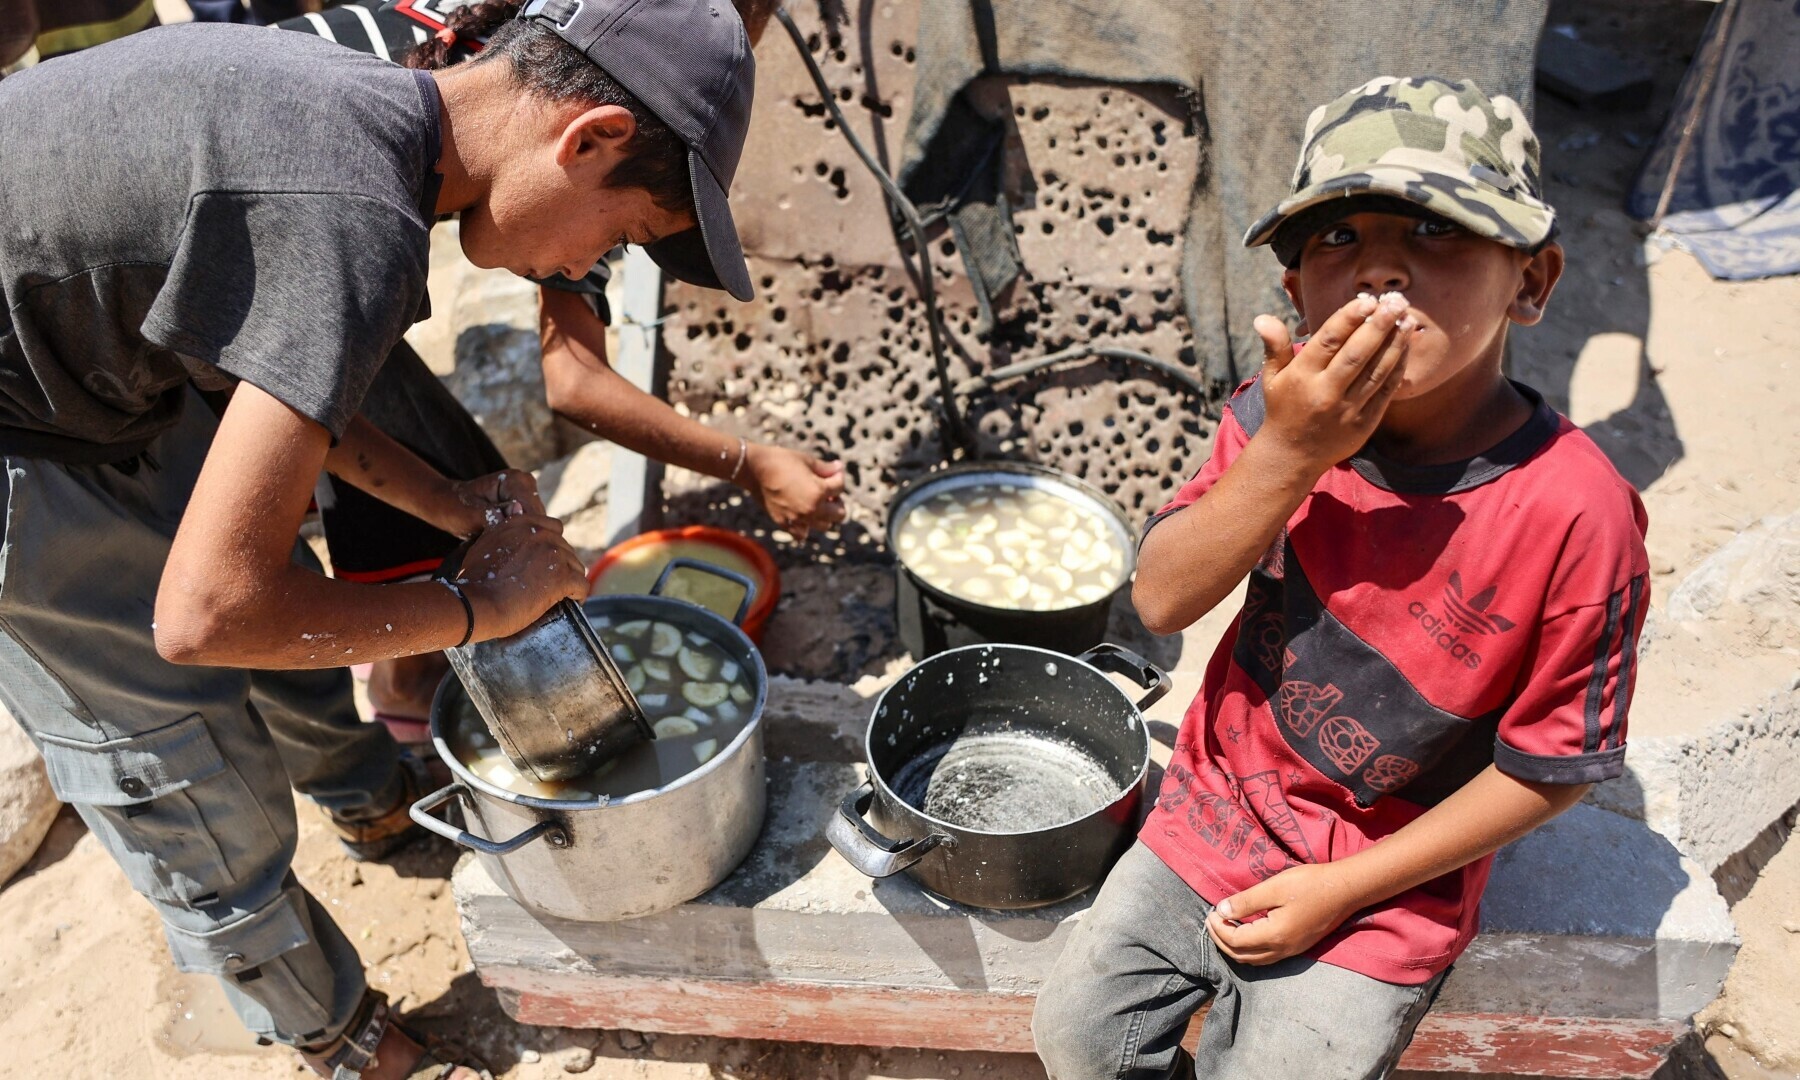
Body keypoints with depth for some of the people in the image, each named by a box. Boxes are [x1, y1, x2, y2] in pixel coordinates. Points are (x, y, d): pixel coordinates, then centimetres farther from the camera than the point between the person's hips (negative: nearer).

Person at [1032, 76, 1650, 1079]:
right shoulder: (1281, 417, -14)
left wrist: (1341, 889, -14)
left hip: (1383, 888, -3)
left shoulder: (1576, 513, -24)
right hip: (1218, 812, 4)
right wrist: (1284, 456, -33)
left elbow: (1550, 765, -14)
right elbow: (1163, 600, -18)